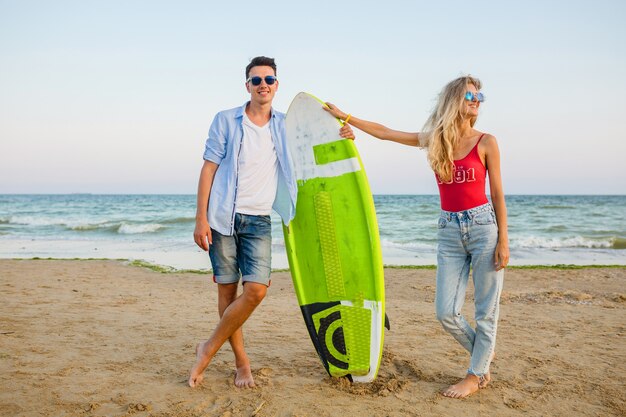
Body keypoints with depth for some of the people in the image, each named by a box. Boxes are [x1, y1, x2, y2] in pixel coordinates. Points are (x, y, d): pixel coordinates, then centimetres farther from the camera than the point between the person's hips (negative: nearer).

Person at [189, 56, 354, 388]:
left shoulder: (285, 125, 10)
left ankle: (208, 350, 8)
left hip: (259, 221, 2)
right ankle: (241, 361, 20)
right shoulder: (226, 120, 1)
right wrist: (201, 219, -9)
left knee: (256, 290, -11)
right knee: (227, 290, 3)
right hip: (222, 218, -2)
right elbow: (208, 169, -1)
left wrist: (340, 137, -1)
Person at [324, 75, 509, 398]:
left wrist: (503, 241, -6)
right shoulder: (433, 140, 7)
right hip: (449, 231, 3)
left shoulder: (486, 142, -1)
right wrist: (345, 117, 12)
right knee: (446, 312, 1)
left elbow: (497, 195, -1)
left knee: (486, 309, 2)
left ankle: (476, 375, 20)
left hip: (484, 226, -3)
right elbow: (384, 132, 12)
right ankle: (483, 353, 28)